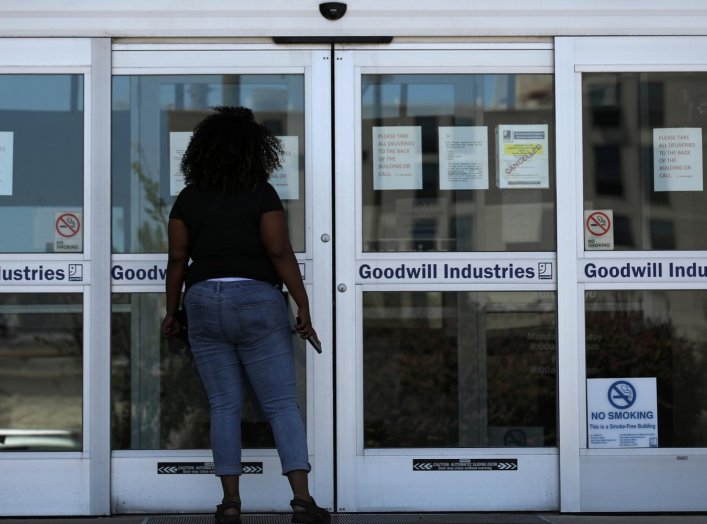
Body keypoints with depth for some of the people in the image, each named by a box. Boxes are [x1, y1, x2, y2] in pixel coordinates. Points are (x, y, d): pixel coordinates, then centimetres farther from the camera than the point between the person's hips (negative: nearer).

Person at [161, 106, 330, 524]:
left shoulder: (189, 198, 3)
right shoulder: (261, 194, -6)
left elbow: (177, 258, 3)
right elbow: (281, 253, -12)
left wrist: (171, 312, 13)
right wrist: (304, 307, -8)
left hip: (204, 304, 3)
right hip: (257, 303, -3)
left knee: (224, 407, 7)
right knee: (283, 405, -1)